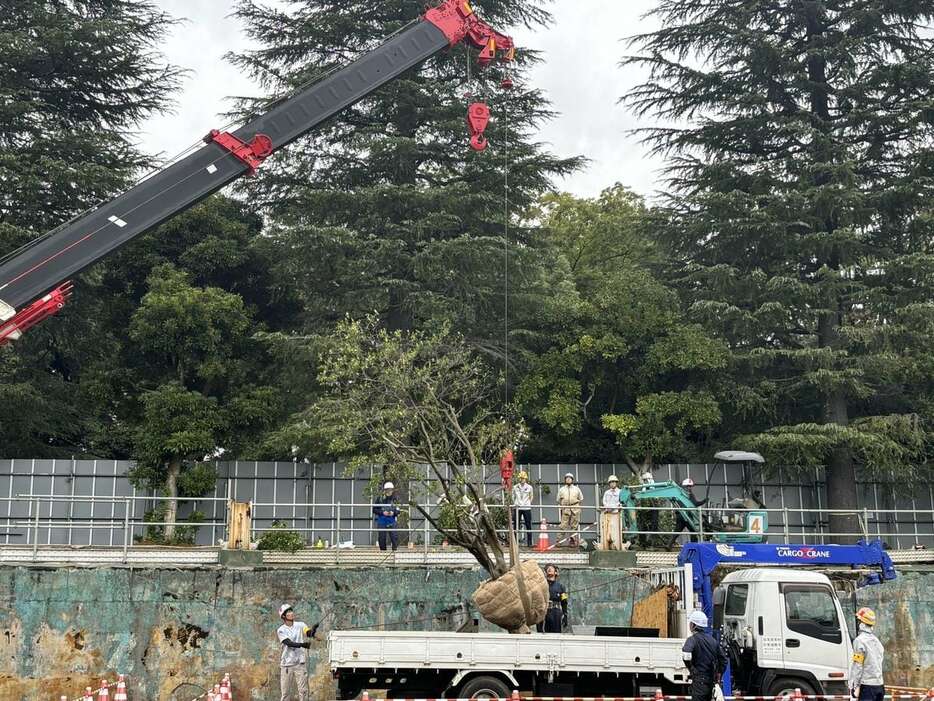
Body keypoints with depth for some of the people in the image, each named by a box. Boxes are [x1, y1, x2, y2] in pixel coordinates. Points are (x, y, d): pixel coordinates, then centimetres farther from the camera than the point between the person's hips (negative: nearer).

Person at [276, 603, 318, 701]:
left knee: (303, 691, -3)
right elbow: (289, 643, -16)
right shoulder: (281, 630, -1)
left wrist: (313, 630, -39)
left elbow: (309, 633, -15)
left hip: (300, 663, 1)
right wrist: (302, 644, -33)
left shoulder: (300, 625, 4)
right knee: (285, 692, 3)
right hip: (286, 664, -1)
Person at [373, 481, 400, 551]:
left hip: (391, 522, 0)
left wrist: (393, 513, -14)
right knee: (381, 539, 5)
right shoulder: (379, 498, -2)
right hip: (381, 522, 0)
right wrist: (382, 512, -13)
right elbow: (374, 510, 0)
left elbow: (397, 511, 7)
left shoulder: (394, 499, 2)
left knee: (394, 537, -11)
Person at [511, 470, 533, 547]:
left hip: (527, 508, -1)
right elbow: (513, 496, 14)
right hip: (517, 508, 1)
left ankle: (529, 543, 2)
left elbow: (531, 497, 15)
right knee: (516, 525, 2)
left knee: (528, 525, -2)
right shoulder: (515, 487, 6)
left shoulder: (529, 487, 5)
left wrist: (528, 504, 5)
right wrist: (515, 504, 4)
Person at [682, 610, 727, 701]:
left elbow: (686, 654, -30)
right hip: (711, 681, 8)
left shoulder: (692, 639, -10)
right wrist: (718, 675, 22)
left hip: (699, 680, -8)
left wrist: (690, 668, -14)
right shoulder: (712, 639, 14)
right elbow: (723, 658, 18)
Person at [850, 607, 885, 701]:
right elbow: (879, 663, 17)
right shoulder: (876, 640, 14)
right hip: (879, 685, 8)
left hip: (867, 686, -8)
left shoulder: (860, 640, -11)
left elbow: (858, 666, -14)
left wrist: (856, 686, -12)